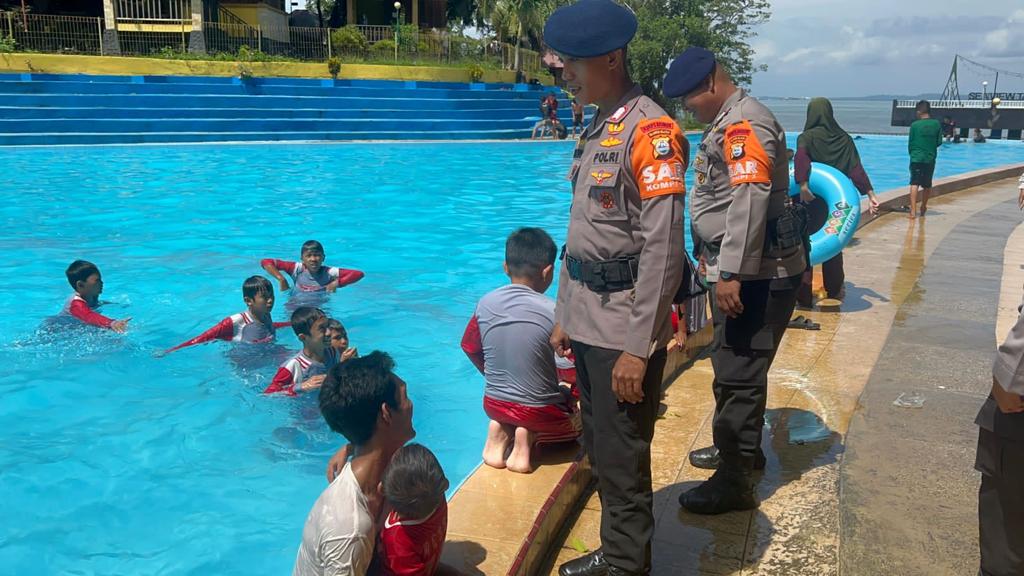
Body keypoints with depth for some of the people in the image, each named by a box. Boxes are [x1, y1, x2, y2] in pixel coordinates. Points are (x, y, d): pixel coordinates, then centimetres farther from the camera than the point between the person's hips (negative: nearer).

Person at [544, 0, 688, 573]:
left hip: (623, 328, -8)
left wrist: (638, 347, -20)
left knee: (622, 460, 5)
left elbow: (662, 249, -20)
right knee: (600, 449, 19)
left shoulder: (651, 129, -15)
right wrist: (564, 314, 16)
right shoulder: (596, 128, 12)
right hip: (587, 322, 8)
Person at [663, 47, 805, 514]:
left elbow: (749, 202, -26)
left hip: (758, 274, -11)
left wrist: (731, 273, -28)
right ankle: (742, 449, 38)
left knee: (737, 373, -7)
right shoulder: (728, 123, 17)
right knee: (736, 366, 21)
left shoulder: (744, 124, -16)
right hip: (740, 269, 11)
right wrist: (719, 265, 22)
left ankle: (735, 481, 2)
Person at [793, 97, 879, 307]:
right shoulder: (844, 138, 5)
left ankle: (804, 296, 0)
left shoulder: (807, 137, -6)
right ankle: (834, 290, 31)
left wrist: (802, 184, -34)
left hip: (812, 202, -4)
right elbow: (857, 168, -3)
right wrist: (870, 194, -5)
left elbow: (800, 157, -27)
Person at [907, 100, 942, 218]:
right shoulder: (936, 124, 1)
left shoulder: (915, 125, -5)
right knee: (927, 185, 17)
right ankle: (923, 208, 34)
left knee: (914, 184, -8)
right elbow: (939, 142, 5)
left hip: (916, 158, -3)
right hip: (930, 159, 3)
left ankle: (913, 210, -21)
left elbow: (910, 143, 1)